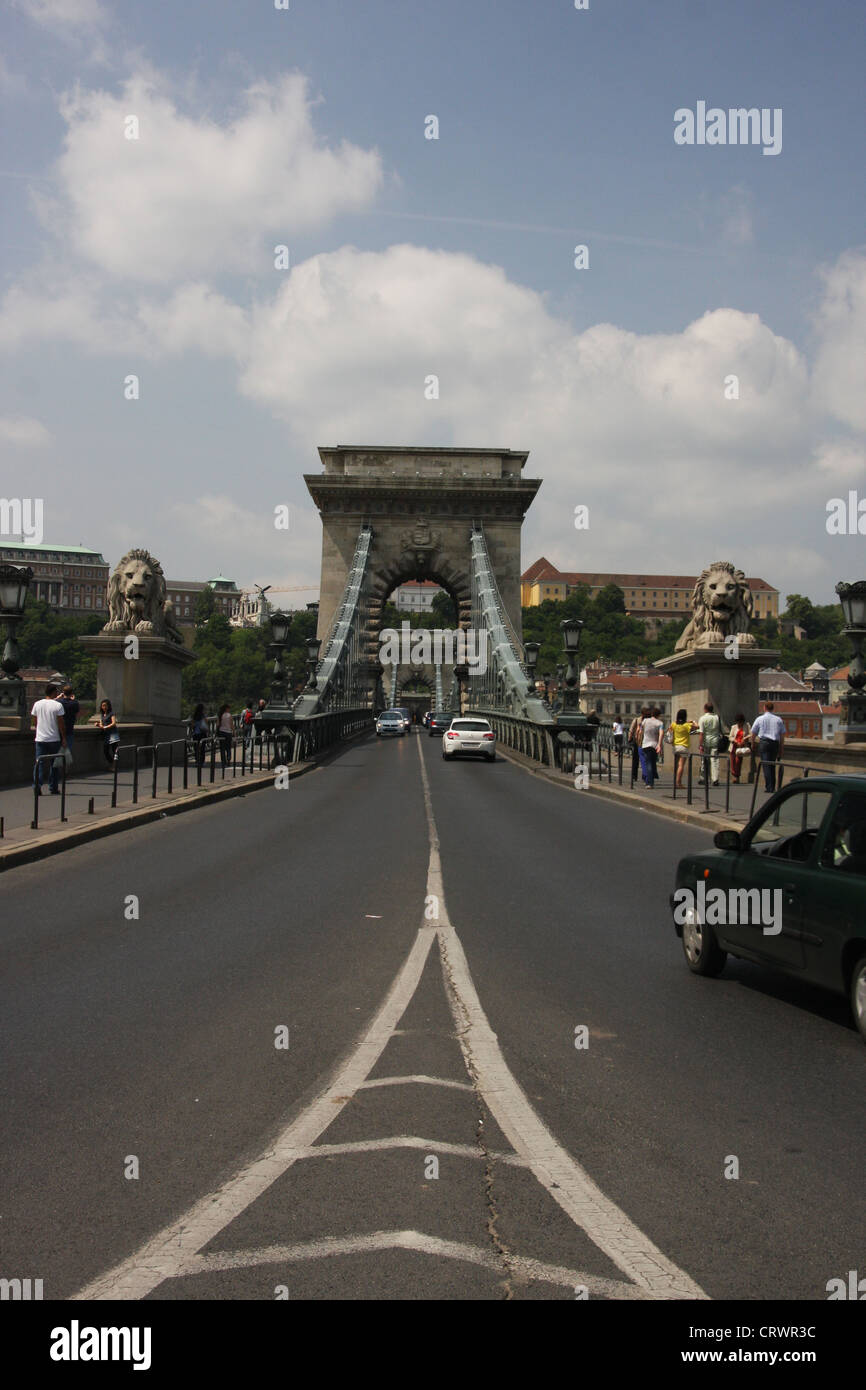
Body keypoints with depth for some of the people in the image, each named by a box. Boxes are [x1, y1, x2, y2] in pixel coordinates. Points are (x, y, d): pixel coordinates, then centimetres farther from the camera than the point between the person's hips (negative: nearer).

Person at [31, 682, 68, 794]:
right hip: (54, 739, -3)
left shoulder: (37, 704, 5)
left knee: (39, 763, 4)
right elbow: (61, 723, -9)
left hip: (40, 739, 3)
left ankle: (38, 786, -10)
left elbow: (34, 722, 11)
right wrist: (64, 738, -2)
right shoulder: (58, 705, -8)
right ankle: (53, 789, 13)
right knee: (53, 764, 8)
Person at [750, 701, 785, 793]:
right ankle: (773, 787, 15)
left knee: (765, 765, -5)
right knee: (772, 765, 13)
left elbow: (753, 734, 9)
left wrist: (753, 744, 26)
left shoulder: (760, 719, 4)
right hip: (775, 743, 3)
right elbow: (782, 735, 11)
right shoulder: (779, 720, 11)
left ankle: (769, 787, -13)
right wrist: (781, 749, 17)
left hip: (764, 742, -3)